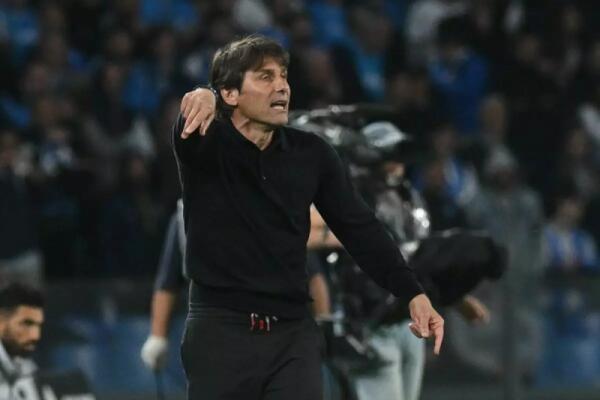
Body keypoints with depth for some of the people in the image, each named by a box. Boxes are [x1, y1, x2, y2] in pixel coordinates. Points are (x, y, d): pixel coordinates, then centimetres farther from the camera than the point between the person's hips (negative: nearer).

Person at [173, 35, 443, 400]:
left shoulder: (311, 154, 5)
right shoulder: (205, 145, -4)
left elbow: (359, 227, 3)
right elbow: (188, 127, -28)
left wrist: (413, 293, -9)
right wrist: (201, 99, -54)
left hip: (294, 333, 2)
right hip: (221, 332, -2)